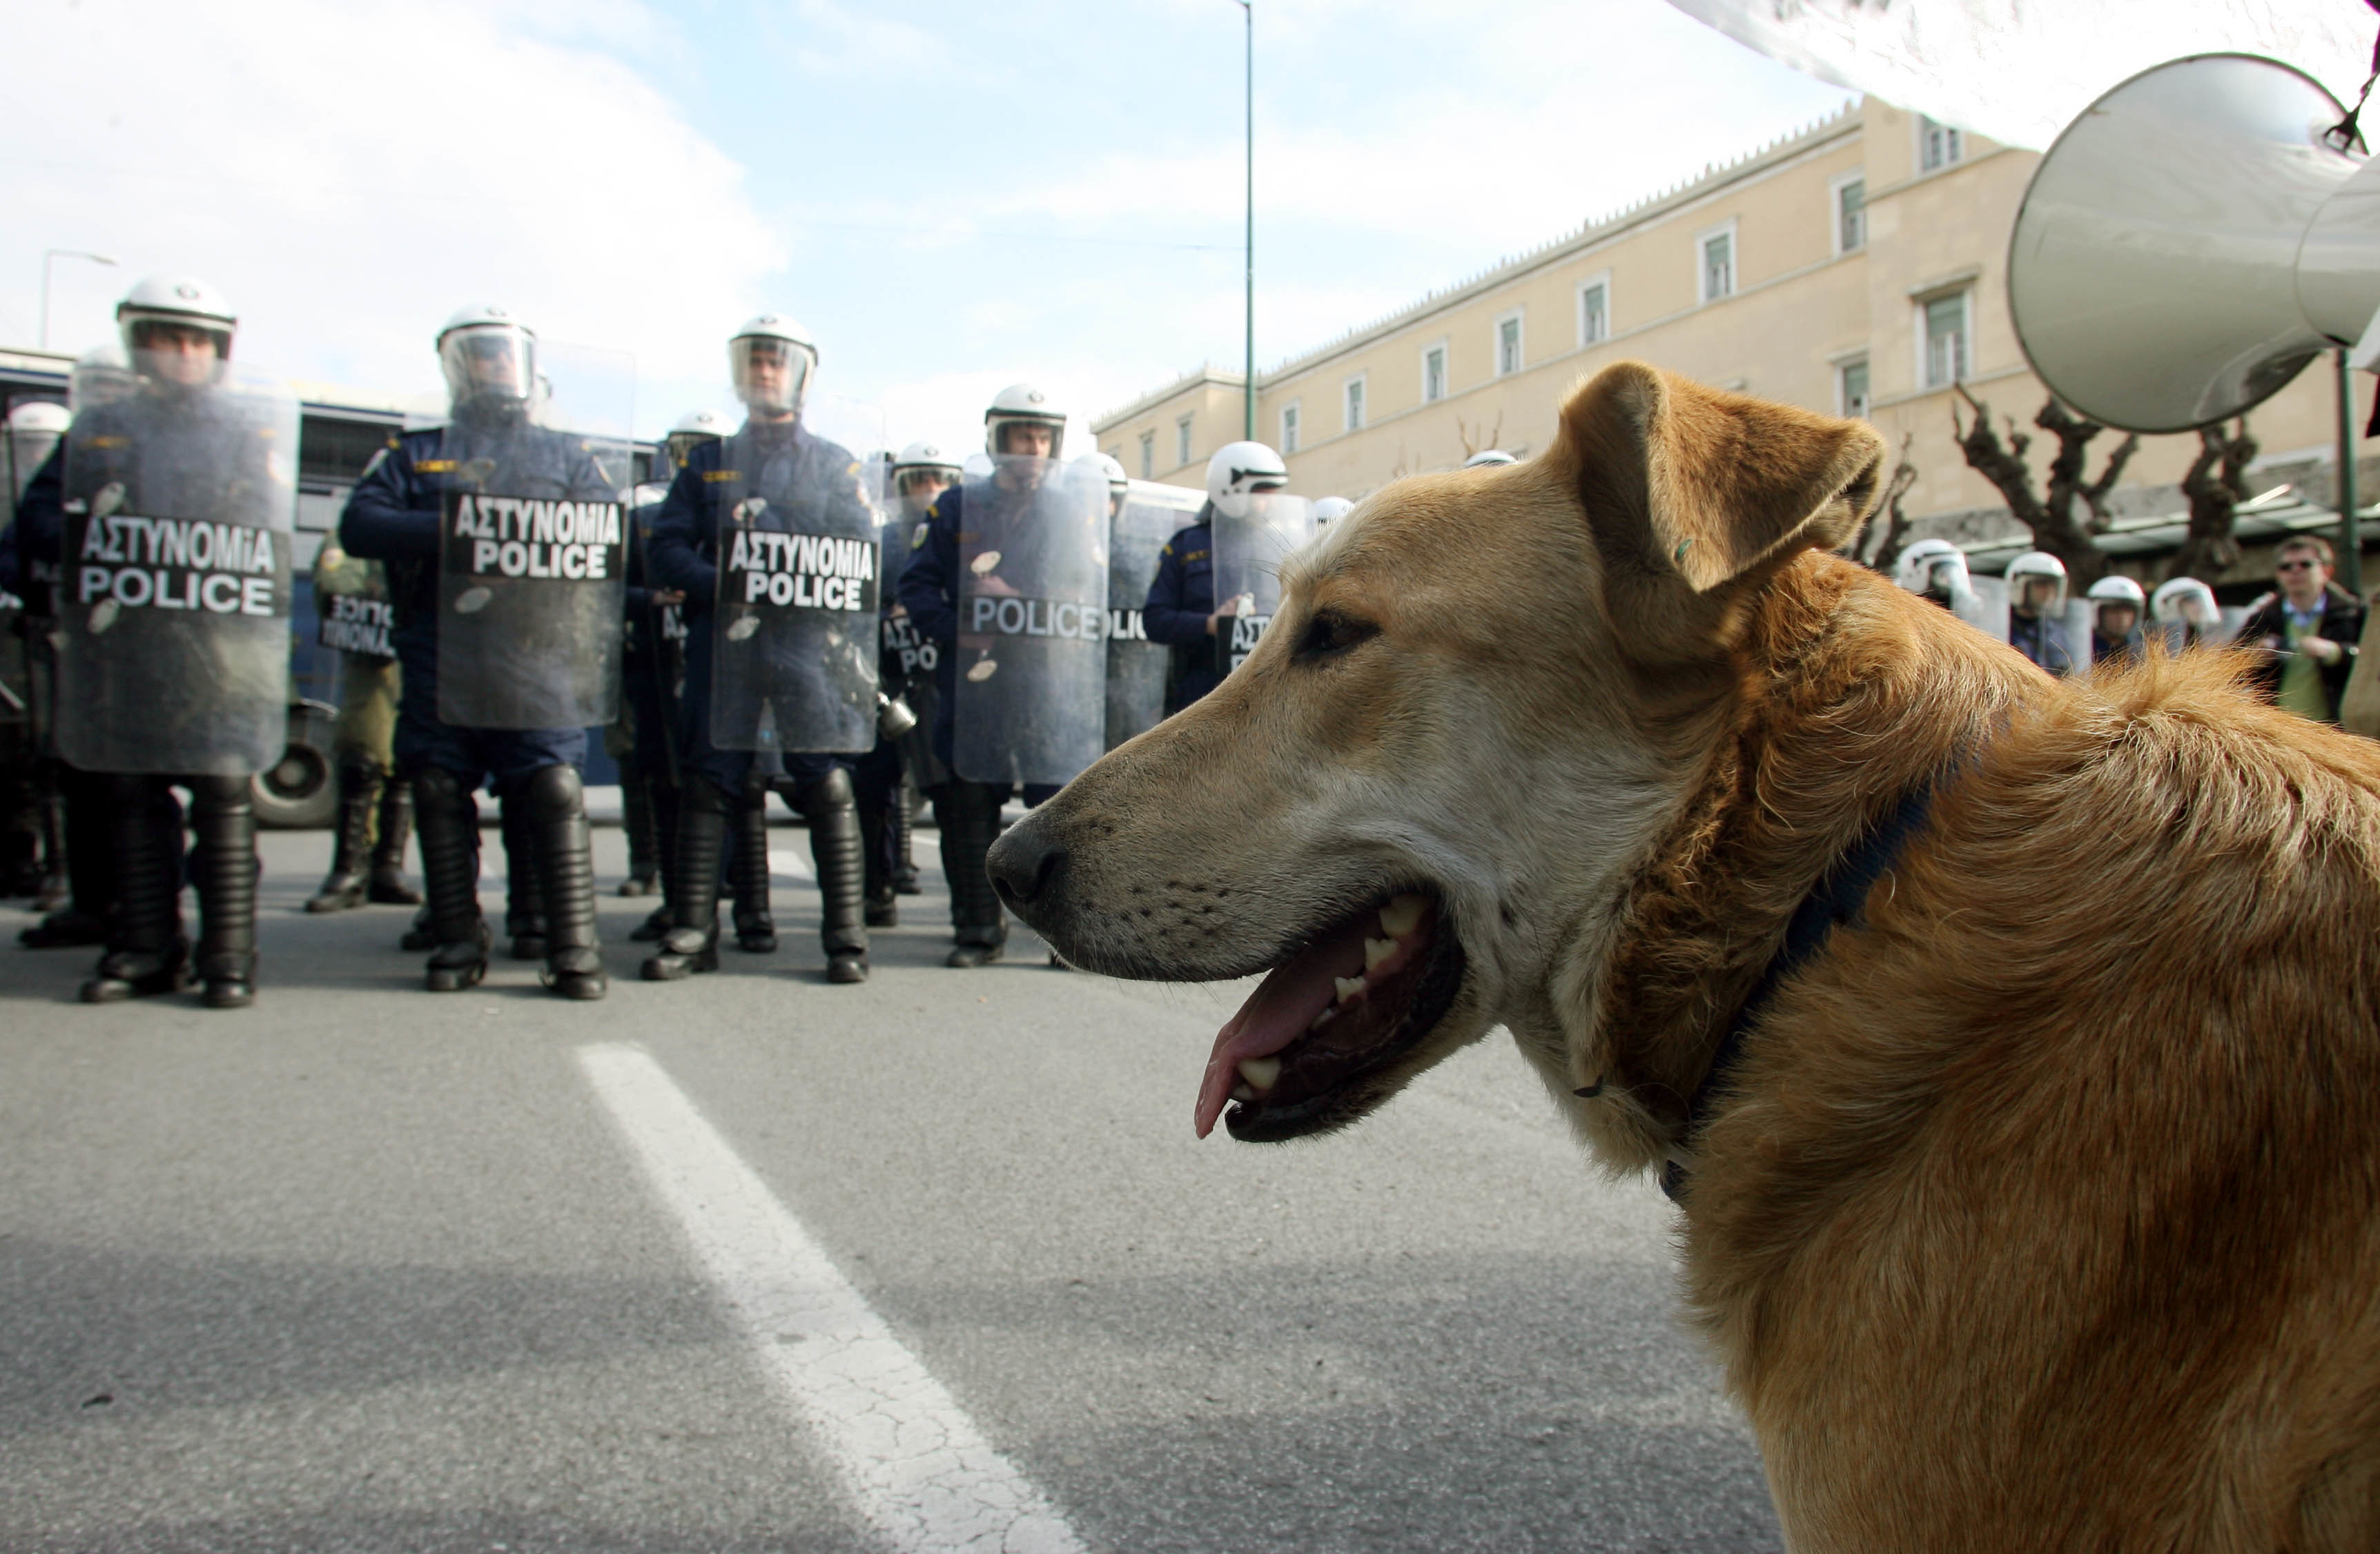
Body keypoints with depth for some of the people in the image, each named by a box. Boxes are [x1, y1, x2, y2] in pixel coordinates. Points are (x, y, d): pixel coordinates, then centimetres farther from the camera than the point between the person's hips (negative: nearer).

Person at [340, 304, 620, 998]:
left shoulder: (571, 457, 17)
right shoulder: (415, 456, 19)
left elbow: (607, 536, 3)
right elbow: (359, 524, 4)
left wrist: (520, 550, -13)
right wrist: (447, 532, -12)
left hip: (538, 659, -2)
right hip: (439, 659, 2)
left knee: (554, 793, -9)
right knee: (440, 794, 3)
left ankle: (572, 947, -6)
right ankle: (459, 941, 14)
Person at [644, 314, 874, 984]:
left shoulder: (834, 464, 13)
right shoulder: (708, 463, 18)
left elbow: (860, 557, 1)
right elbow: (668, 548, 9)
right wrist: (725, 588, -10)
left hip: (809, 646, -2)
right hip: (723, 645, 2)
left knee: (827, 783, -5)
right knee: (707, 782, 0)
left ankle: (846, 935, -1)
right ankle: (693, 930, 6)